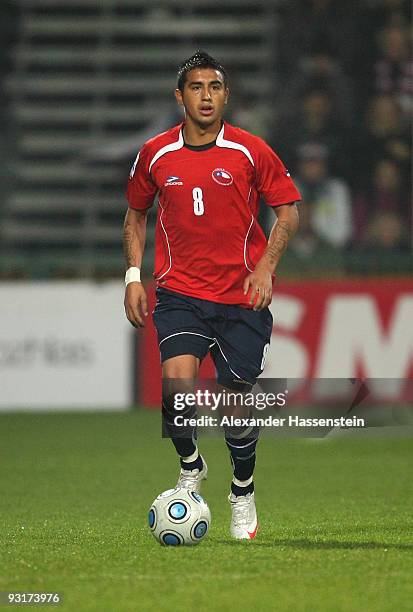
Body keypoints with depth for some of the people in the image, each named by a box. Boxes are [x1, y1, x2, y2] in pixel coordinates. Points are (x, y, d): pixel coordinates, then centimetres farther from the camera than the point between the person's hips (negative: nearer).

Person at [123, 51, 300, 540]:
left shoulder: (251, 151, -2)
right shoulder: (155, 154, 3)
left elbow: (288, 210, 3)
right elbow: (136, 214, 17)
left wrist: (265, 268, -10)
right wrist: (133, 276, 6)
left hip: (241, 297, 0)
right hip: (179, 293, 0)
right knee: (177, 378, -23)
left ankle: (243, 492, 28)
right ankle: (190, 467, 4)